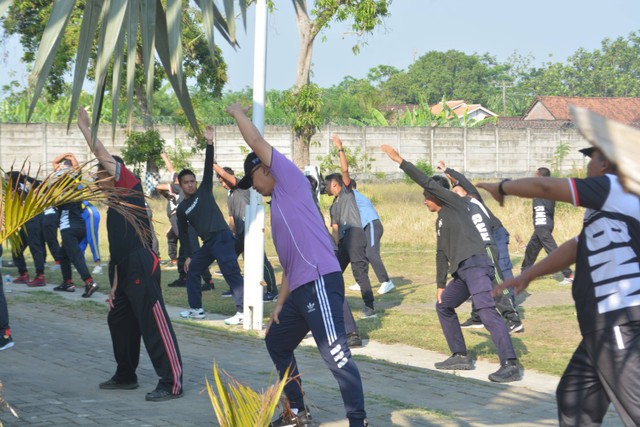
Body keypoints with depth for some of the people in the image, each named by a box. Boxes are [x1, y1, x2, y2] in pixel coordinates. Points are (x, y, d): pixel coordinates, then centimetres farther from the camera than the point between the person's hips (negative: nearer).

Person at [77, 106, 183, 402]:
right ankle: (125, 375, 31)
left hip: (142, 271, -10)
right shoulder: (113, 207, 22)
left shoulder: (130, 189, -2)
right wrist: (114, 286, 20)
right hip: (125, 274, 10)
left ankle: (172, 383, -9)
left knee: (154, 325, -10)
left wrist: (85, 127, -2)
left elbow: (102, 155, -9)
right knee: (119, 321, 17)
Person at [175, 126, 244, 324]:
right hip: (207, 244, 7)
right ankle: (196, 309, 23)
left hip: (222, 237, -7)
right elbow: (183, 234, 18)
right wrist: (188, 255, 12)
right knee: (192, 271, 12)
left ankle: (242, 312, -22)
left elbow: (209, 167, -3)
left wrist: (209, 143, -11)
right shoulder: (182, 208, 15)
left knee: (231, 273, -16)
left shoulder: (204, 191, 4)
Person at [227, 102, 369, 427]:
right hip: (300, 289, 11)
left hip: (320, 282, -11)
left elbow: (257, 142, -3)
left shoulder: (291, 181, 3)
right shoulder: (278, 207, 27)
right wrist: (280, 305, 22)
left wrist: (237, 113, 13)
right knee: (276, 342, 24)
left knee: (335, 354, -16)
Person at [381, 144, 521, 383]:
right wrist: (441, 284, 25)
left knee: (486, 311, -21)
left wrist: (399, 161, -5)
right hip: (461, 271, 11)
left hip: (475, 264, -11)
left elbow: (427, 182, -6)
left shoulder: (454, 203, 4)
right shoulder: (440, 221, 28)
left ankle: (510, 365, -29)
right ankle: (460, 356, 23)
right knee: (443, 306, 21)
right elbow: (441, 254, 29)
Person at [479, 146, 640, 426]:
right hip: (606, 327, 11)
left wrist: (502, 188, 8)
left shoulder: (614, 189, -8)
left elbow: (545, 187, -7)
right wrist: (528, 275, 26)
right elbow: (576, 248, 26)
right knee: (574, 397, 21)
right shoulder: (609, 204, 19)